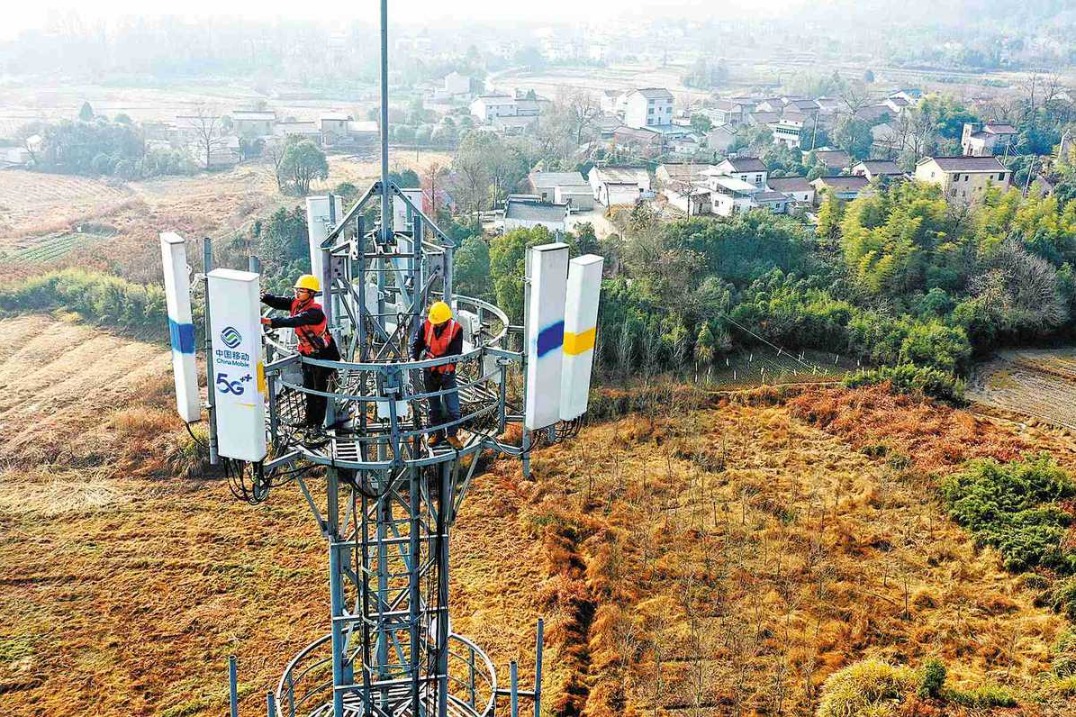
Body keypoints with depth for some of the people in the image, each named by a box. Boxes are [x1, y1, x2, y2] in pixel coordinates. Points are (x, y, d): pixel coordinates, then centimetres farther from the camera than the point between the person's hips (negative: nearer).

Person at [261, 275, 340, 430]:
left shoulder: (315, 311, -28)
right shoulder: (296, 304, -1)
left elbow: (294, 321, -41)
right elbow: (278, 302, -13)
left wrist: (270, 322, -49)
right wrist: (263, 297, -34)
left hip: (324, 354, -8)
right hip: (308, 354, 8)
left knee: (320, 389, 2)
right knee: (308, 388, 17)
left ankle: (319, 422, 14)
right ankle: (310, 419, 30)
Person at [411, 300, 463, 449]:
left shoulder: (456, 329, -18)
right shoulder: (426, 326, -9)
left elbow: (455, 353, -21)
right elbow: (417, 344, -2)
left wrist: (435, 358, -29)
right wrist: (414, 358, -21)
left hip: (447, 373, -3)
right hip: (430, 372, 3)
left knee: (452, 406, -1)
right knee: (434, 405, 15)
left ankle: (452, 434, 16)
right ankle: (437, 433, 29)